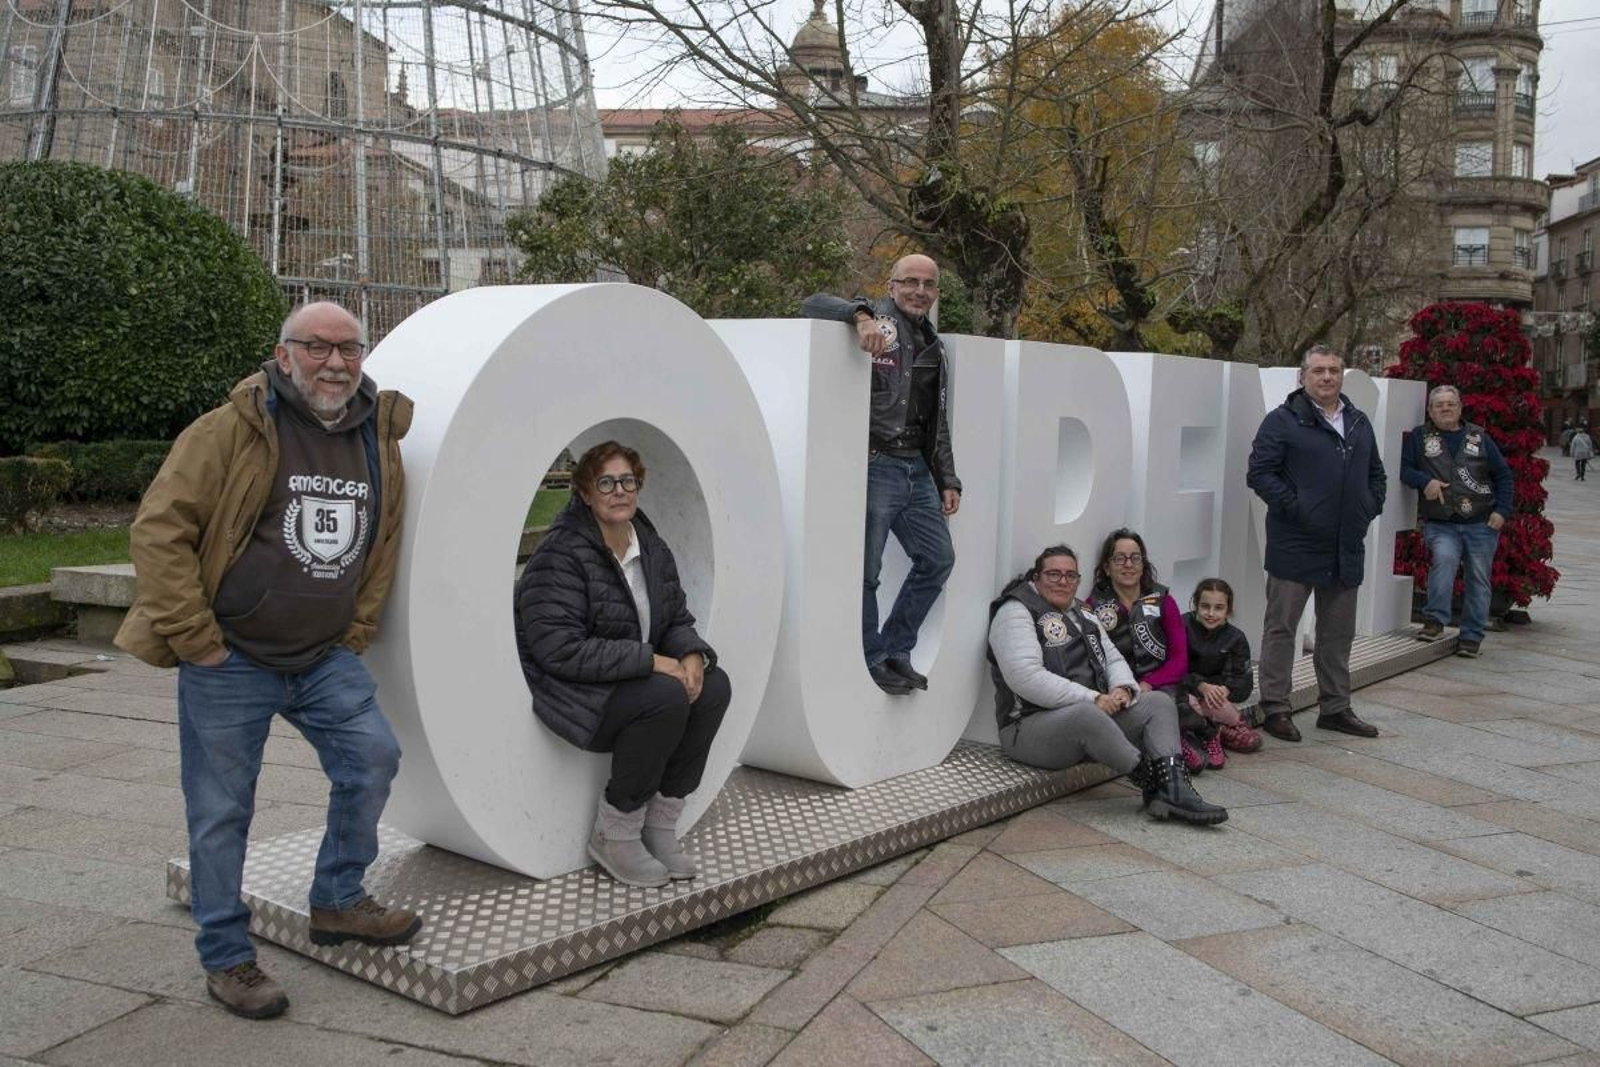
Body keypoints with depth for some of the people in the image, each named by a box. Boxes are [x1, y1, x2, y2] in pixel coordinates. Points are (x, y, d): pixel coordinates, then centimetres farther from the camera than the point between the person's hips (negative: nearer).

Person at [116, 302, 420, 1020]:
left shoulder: (379, 440, 4)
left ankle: (337, 902, 19)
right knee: (221, 812, 3)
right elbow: (158, 532, -15)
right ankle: (226, 958, 20)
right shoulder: (231, 432, -14)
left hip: (325, 658, 5)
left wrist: (353, 638, 9)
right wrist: (197, 642, -14)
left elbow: (382, 548, 14)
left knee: (373, 758, -3)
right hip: (230, 663, -5)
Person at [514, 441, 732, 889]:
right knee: (667, 697, -29)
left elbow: (678, 620, 12)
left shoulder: (652, 548, 6)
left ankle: (660, 824, -3)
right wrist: (651, 661, -26)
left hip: (634, 681, 8)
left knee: (714, 686, -14)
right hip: (573, 691, -8)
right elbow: (561, 650, -25)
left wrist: (692, 655, -13)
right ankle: (614, 835, -11)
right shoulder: (561, 555, -18)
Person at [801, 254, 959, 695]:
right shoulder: (877, 320, -3)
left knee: (938, 559, 13)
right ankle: (873, 660, 13)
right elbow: (813, 304, -19)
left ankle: (897, 650, 25)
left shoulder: (934, 347, 20)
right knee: (866, 571, -4)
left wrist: (948, 480, 20)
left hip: (917, 470, 8)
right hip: (877, 465, -8)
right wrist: (861, 316, -34)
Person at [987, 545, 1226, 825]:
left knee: (1159, 702, -6)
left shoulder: (1083, 614, 21)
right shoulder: (1015, 612, -7)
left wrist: (1123, 688, -6)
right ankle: (1153, 782, -24)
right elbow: (1025, 677, -21)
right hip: (1031, 726, -8)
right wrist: (1092, 699, -22)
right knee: (1086, 714, -39)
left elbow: (1113, 659, 21)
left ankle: (1172, 789, -28)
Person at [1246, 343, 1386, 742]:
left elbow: (1376, 474, 24)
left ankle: (1335, 708, 25)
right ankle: (1274, 708, 8)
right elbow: (1259, 473, -13)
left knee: (1338, 633, 14)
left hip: (1346, 548, 7)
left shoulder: (1359, 423, 15)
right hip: (1295, 546, -7)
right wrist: (1293, 507, -18)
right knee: (1281, 628, 0)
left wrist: (1370, 508, 9)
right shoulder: (1283, 420, -7)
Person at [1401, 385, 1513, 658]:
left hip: (1481, 524, 2)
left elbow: (1503, 475, 11)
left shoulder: (1479, 437, 9)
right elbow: (1402, 467, 0)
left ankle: (1471, 637, 13)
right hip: (1440, 524, -2)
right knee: (1444, 558, -29)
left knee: (1478, 578, 3)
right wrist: (1424, 481, -17)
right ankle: (1435, 620, -16)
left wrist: (1502, 510, 0)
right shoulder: (1419, 437, 5)